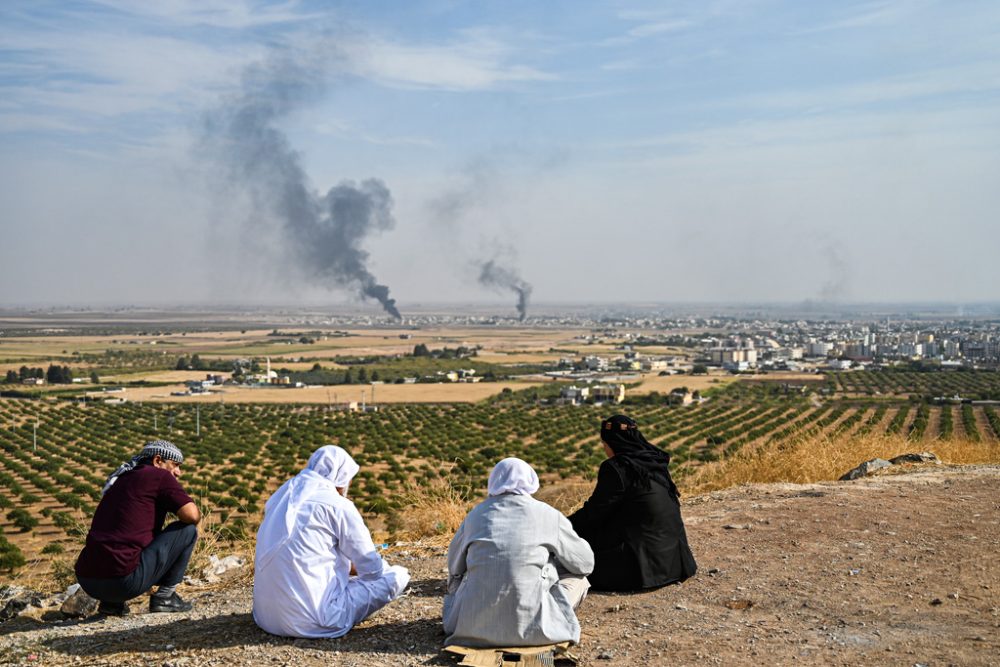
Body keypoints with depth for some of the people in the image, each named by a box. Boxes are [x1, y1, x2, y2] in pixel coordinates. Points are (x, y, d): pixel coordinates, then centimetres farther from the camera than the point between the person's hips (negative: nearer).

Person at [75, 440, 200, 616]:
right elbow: (192, 516, -9)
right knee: (188, 530, 5)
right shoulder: (160, 476, 1)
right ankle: (164, 596, 6)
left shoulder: (121, 480, 25)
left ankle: (111, 602, 18)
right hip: (123, 581, -8)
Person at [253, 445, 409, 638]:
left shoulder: (283, 497, 13)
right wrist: (393, 574, 22)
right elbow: (373, 569, 0)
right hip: (310, 621, -8)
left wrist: (350, 566, 32)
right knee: (398, 575, -1)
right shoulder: (338, 505, -7)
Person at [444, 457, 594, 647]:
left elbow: (454, 567, 23)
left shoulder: (476, 514, 10)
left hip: (476, 624, 3)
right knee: (578, 578, 20)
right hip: (531, 627, -3)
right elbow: (586, 563, 14)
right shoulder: (548, 515, 3)